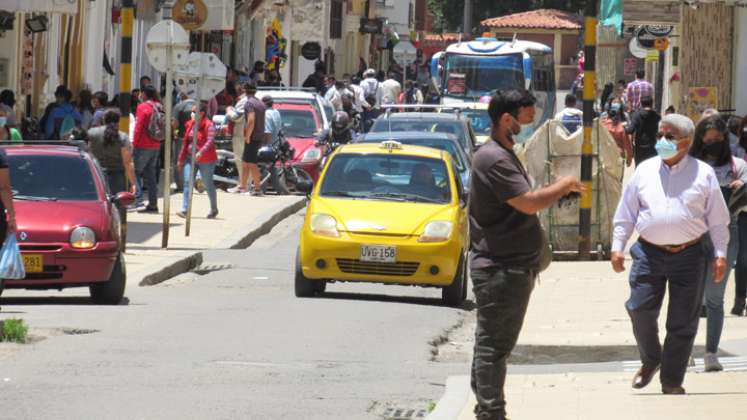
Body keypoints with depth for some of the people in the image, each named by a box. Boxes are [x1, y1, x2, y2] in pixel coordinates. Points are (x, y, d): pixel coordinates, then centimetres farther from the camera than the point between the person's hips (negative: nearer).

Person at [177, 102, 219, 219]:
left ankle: (214, 209, 26)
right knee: (187, 182, -8)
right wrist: (181, 159, 16)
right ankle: (184, 210, -13)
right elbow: (185, 142, 15)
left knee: (208, 184, 7)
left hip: (205, 160, -6)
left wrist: (201, 152, -39)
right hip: (190, 158, 6)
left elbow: (210, 141, -24)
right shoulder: (190, 125, 10)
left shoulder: (209, 125, -12)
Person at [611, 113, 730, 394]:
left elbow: (718, 219, 5)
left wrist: (720, 254, -1)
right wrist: (617, 247, 4)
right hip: (650, 253, 1)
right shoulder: (645, 171, 7)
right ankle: (650, 361, 22)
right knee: (640, 309, -5)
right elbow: (626, 213, 11)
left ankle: (672, 382, 13)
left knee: (682, 323, 2)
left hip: (689, 256, -1)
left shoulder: (703, 173, 2)